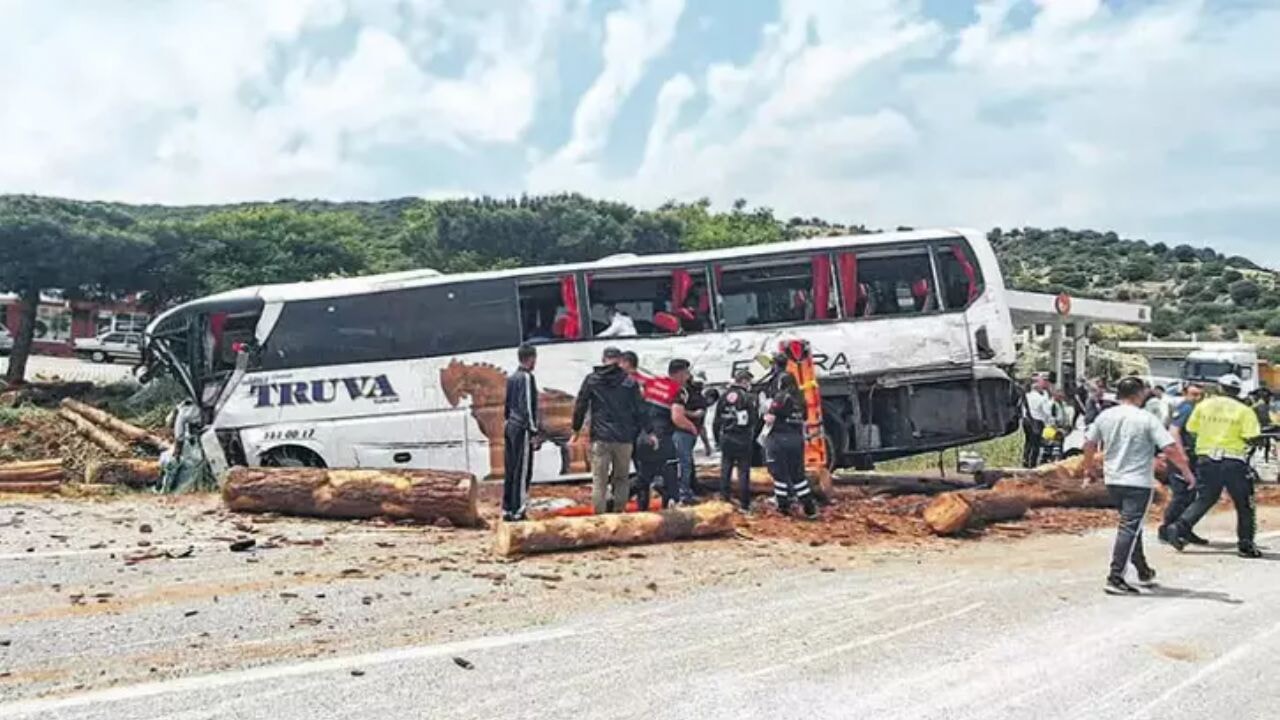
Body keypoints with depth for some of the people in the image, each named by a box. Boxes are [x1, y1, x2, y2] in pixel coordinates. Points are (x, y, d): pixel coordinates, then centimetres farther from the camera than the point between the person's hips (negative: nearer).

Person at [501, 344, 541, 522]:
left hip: (510, 427, 9)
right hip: (522, 429, -9)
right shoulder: (527, 377, -12)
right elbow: (528, 407, -17)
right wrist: (534, 431, -14)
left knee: (510, 471, 12)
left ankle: (507, 510, 16)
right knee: (522, 472, -5)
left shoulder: (511, 378, 13)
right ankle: (517, 512, -4)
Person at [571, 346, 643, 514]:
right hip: (624, 438, 0)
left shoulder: (591, 380, 4)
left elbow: (580, 406, 5)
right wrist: (637, 433, 15)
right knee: (621, 478, 12)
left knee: (599, 480, 2)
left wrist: (576, 430, 15)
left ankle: (599, 514, -1)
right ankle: (619, 511, 8)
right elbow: (638, 411, 5)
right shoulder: (630, 381, 2)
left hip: (600, 437, 0)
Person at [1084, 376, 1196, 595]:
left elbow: (1089, 444, 11)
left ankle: (1143, 571, 31)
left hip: (1113, 480, 6)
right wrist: (1187, 471, -3)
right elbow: (1170, 448, -15)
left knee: (1132, 526, 21)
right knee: (1129, 528, -6)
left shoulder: (1105, 416, 4)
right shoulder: (1146, 419, -11)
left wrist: (1089, 468, 25)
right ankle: (1115, 578, -12)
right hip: (1139, 482, -6)